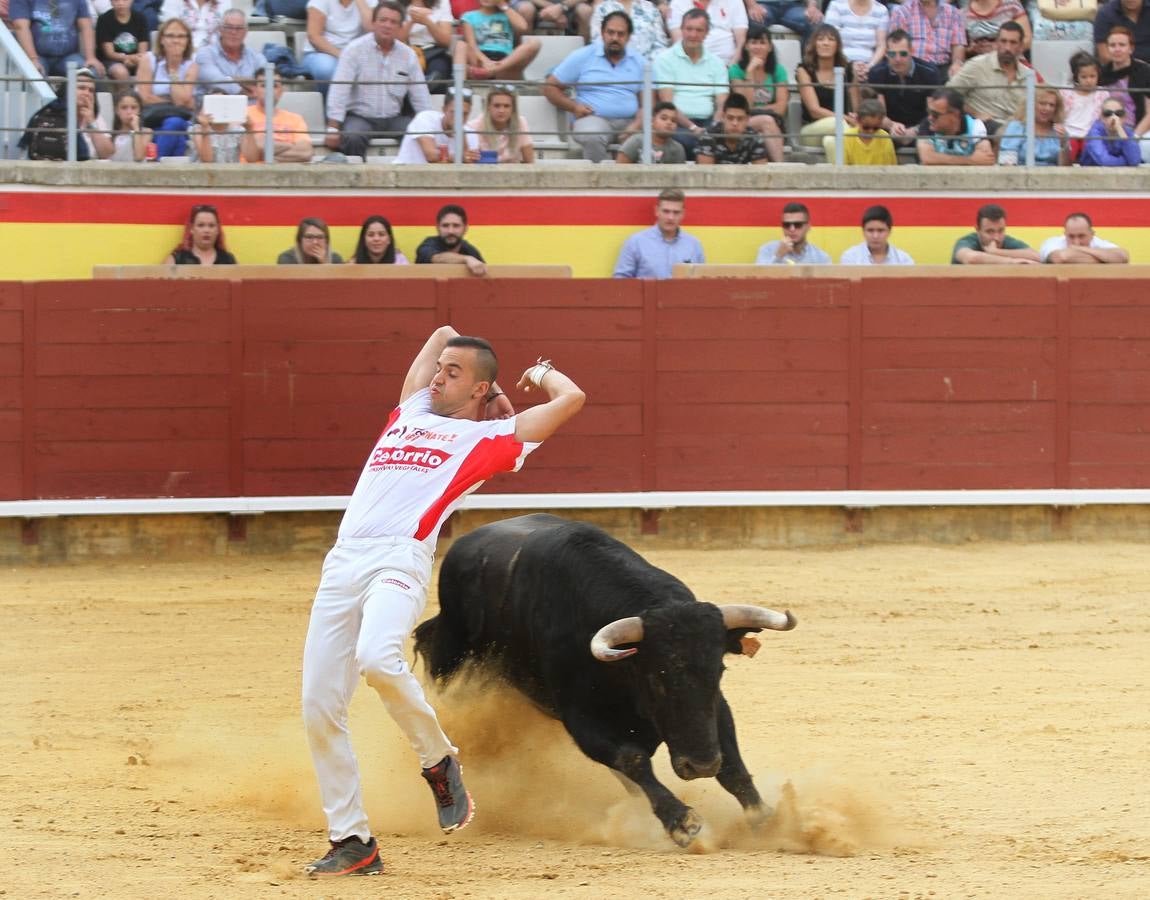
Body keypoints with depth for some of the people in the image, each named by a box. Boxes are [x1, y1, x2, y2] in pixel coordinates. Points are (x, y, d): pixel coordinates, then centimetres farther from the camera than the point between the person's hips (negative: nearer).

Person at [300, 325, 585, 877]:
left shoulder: (489, 437, 13)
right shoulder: (413, 411, 28)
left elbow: (572, 399, 10)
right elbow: (443, 334, 41)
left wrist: (543, 375, 30)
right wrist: (493, 397, 40)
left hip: (400, 559, -6)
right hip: (342, 563, 6)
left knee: (377, 657, -35)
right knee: (319, 707, -4)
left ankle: (439, 762, -10)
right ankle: (352, 845, 3)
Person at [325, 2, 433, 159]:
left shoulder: (408, 55, 8)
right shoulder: (355, 50, -3)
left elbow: (421, 97, 12)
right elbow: (339, 91, -10)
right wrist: (333, 129, -17)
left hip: (394, 118, 3)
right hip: (359, 117, -3)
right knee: (352, 138, -35)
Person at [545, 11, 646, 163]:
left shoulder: (638, 63, 16)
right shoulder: (582, 57, 10)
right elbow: (550, 87, 11)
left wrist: (638, 124, -13)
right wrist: (573, 107, -6)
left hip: (629, 121, 2)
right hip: (593, 118, -2)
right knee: (593, 138, -39)